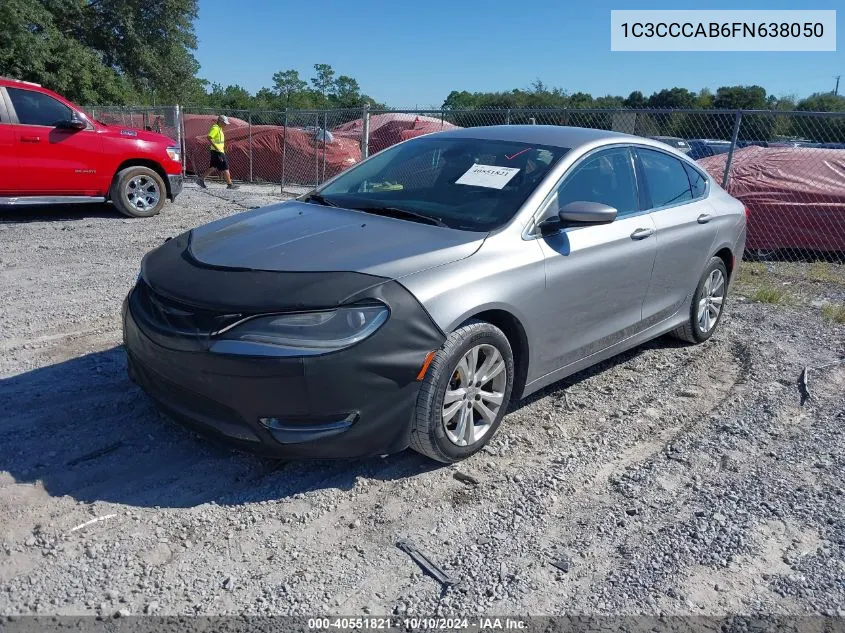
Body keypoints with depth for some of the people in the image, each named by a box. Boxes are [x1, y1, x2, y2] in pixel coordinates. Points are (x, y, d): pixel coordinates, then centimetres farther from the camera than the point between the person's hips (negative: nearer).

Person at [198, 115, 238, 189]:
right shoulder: (215, 128, -13)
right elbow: (209, 138, -22)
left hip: (220, 151, 10)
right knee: (225, 167, -6)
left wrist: (223, 150, 21)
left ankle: (201, 180, 18)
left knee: (213, 167, 13)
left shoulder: (219, 128, 17)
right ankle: (230, 184, -2)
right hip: (217, 152, -10)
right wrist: (216, 148, -26)